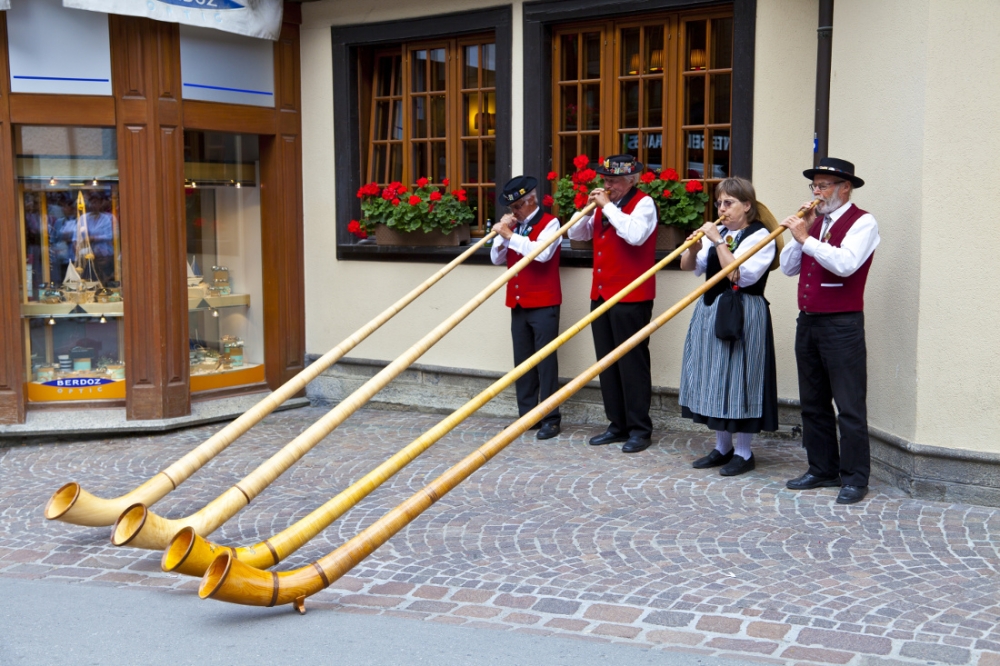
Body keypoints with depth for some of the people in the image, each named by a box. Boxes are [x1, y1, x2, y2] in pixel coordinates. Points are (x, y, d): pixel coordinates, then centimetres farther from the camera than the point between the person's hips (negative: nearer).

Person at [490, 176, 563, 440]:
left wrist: (510, 235, -21)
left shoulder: (550, 223, -6)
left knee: (545, 360, -4)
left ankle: (550, 418, 0)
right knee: (522, 361, 8)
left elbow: (542, 252, -23)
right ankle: (527, 415, 15)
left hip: (544, 304, -6)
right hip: (518, 304, 6)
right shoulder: (513, 225, 13)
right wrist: (502, 233, -4)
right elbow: (496, 259, 11)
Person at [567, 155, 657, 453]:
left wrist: (608, 207, -18)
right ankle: (618, 425, 18)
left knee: (632, 362, -4)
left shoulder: (643, 203, -7)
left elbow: (635, 235, -26)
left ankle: (640, 429, 3)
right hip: (601, 295, 8)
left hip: (631, 298, -8)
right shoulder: (604, 204, 14)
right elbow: (576, 234, 15)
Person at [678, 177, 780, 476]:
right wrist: (693, 248, -10)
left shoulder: (760, 236, -8)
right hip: (710, 312, 7)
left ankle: (744, 452, 9)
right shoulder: (718, 233, 11)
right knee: (715, 380, 11)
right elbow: (688, 267, 9)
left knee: (738, 380, -3)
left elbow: (741, 276, -20)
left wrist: (719, 242, -18)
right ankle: (722, 447, 23)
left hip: (743, 315, -7)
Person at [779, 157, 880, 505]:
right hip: (808, 321, 8)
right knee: (813, 403, 13)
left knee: (849, 406, -3)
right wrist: (799, 234, -3)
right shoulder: (814, 222, 14)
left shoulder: (862, 222, -7)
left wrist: (806, 237, -20)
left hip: (842, 325, -8)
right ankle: (822, 470, 23)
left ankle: (855, 478, 4)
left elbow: (845, 264, -24)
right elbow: (788, 267, 9)